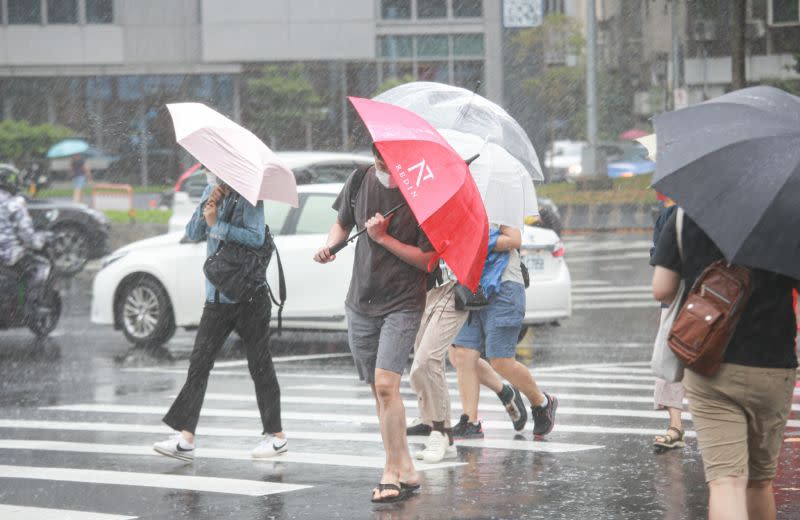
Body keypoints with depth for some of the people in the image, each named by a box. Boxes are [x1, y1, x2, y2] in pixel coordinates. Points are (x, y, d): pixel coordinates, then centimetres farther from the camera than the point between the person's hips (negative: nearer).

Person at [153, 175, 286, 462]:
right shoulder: (212, 190, 9)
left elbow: (256, 237, -22)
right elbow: (193, 233, 6)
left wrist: (216, 224, -20)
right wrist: (207, 205, -9)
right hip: (217, 296, 6)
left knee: (260, 364, 3)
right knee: (199, 363, -2)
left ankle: (277, 435, 14)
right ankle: (185, 439, -4)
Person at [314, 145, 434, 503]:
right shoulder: (360, 182, 2)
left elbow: (427, 260, -13)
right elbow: (342, 223, 19)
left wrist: (383, 238, -19)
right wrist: (331, 245, -2)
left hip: (403, 303, -6)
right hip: (361, 303, 6)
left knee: (385, 383, -19)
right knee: (378, 389, 8)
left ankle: (392, 472, -12)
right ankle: (405, 470, 16)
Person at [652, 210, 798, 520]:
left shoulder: (684, 217, -2)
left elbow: (662, 290, -2)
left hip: (709, 370, -1)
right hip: (773, 369, 1)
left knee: (725, 481, -10)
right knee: (760, 480, 18)